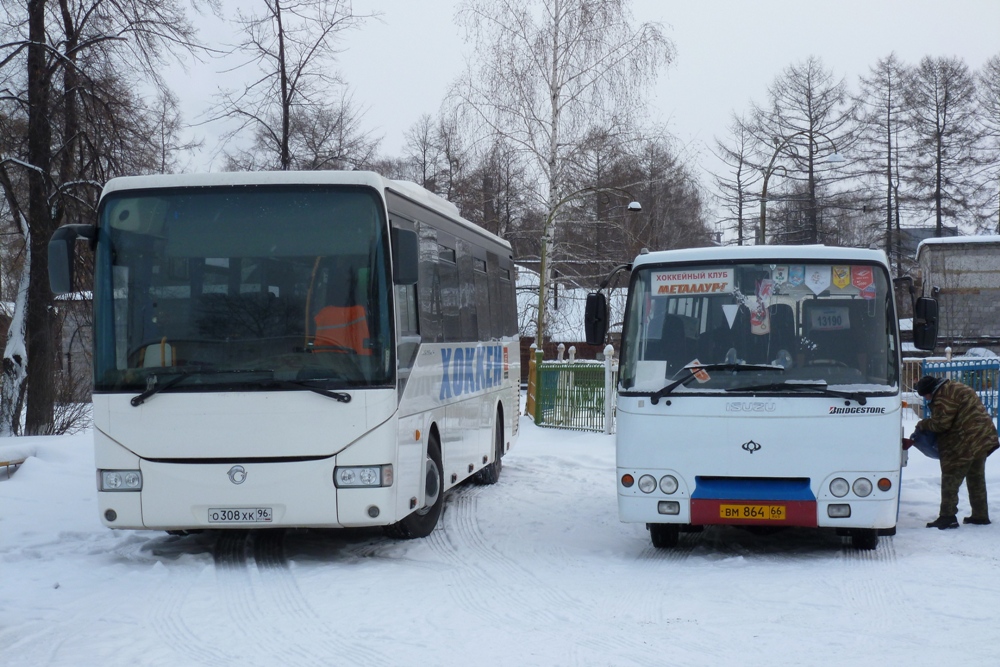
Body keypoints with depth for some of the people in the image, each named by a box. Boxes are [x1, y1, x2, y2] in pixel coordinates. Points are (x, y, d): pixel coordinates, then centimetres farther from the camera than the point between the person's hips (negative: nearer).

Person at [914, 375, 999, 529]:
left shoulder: (944, 396, -18)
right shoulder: (954, 388, 17)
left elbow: (941, 423, -20)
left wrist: (922, 424, -3)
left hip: (965, 443, -11)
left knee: (950, 479, -4)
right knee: (976, 478, 19)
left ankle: (948, 516, -6)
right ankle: (980, 515, 26)